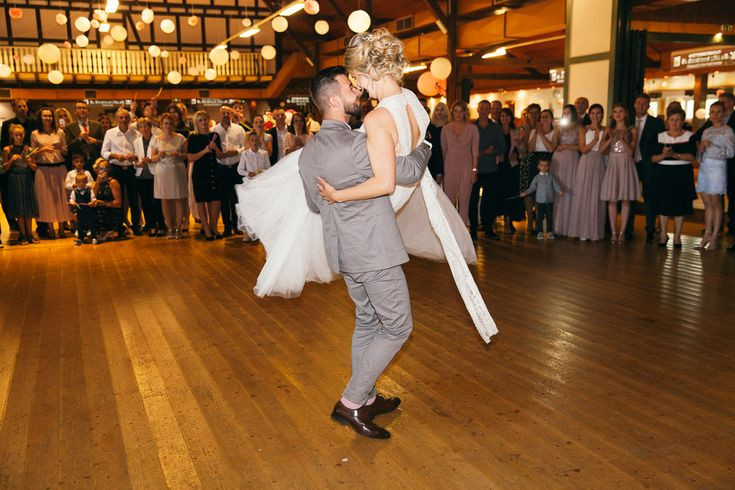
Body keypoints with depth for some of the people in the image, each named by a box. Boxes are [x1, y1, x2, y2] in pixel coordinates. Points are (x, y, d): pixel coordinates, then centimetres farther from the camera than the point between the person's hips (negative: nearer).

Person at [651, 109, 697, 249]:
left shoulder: (689, 136, 1)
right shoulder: (660, 136, 5)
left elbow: (692, 157, -10)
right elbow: (653, 158, 1)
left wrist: (675, 154, -23)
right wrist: (663, 155, -20)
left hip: (682, 174, -1)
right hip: (663, 173, 1)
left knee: (680, 205, 2)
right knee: (663, 204, 1)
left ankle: (677, 236, 11)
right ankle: (663, 234, 13)